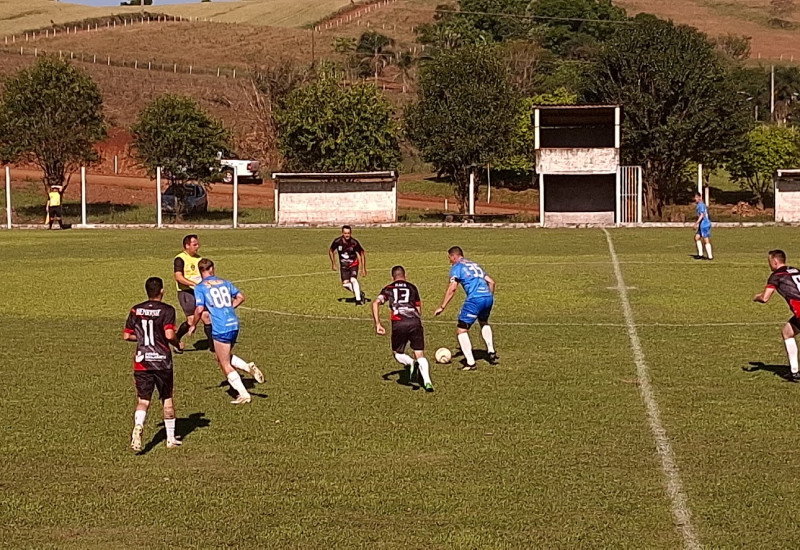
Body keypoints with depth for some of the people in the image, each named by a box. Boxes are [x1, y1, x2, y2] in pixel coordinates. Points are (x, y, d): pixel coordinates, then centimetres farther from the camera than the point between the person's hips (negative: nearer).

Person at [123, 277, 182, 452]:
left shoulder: (136, 310, 5)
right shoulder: (167, 310, -7)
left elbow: (126, 336, 8)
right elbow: (169, 335, -19)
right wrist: (177, 343, 1)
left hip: (141, 362, 2)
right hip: (162, 361, -2)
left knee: (143, 400, 2)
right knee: (167, 399, 13)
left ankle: (138, 426, -27)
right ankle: (171, 438, 21)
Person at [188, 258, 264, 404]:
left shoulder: (200, 287, -3)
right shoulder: (224, 282, 14)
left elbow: (199, 309, -13)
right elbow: (241, 297, 14)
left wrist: (193, 325, 2)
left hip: (220, 328, -6)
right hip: (234, 324, 6)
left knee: (225, 365, 5)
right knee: (225, 357, 27)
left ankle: (244, 395, 3)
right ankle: (248, 367, 5)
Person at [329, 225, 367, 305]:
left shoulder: (354, 243, -24)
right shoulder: (337, 241, -18)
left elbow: (362, 253, -10)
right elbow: (331, 251, 2)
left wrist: (363, 268, -10)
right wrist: (333, 264, 3)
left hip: (353, 264, -3)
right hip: (343, 265, 3)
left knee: (353, 280, -24)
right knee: (345, 283, -4)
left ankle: (358, 299, -15)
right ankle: (360, 294, 19)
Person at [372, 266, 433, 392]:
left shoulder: (388, 289, 19)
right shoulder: (412, 288, 22)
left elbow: (376, 303, 3)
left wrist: (377, 324, 1)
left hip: (398, 324, -1)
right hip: (415, 321, 1)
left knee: (398, 353, 18)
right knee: (420, 354, 6)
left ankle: (410, 363, -15)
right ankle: (427, 381, -14)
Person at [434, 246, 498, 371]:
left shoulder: (457, 267, 6)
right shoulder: (475, 265, 28)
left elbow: (452, 288, -6)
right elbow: (491, 282, 24)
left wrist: (442, 307, -5)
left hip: (474, 299, -7)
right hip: (488, 297, 7)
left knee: (461, 330, 2)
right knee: (484, 322, 35)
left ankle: (470, 363, -6)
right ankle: (491, 353, 29)